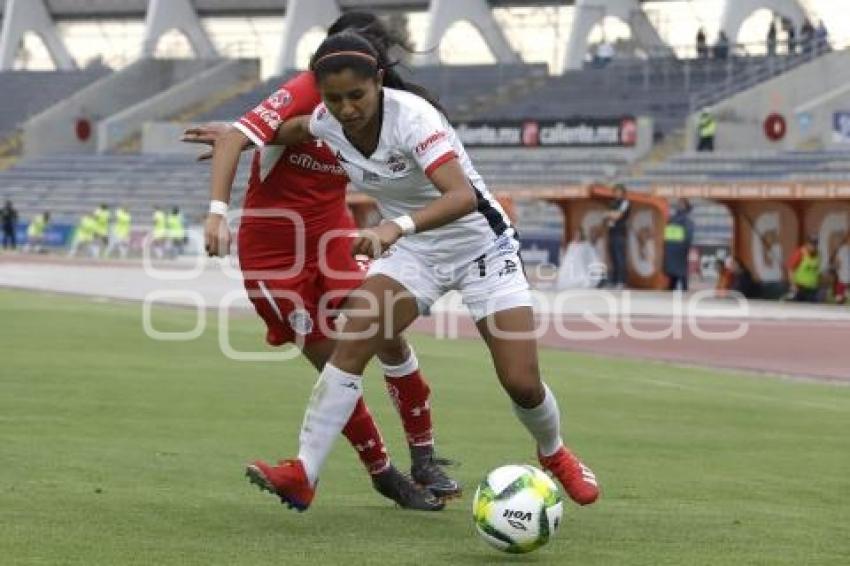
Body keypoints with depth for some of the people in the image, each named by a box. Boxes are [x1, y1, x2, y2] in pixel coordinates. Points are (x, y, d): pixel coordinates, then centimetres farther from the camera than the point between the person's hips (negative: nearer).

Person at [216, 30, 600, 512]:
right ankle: (303, 475, -18)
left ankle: (554, 454, 25)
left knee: (522, 383, -8)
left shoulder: (412, 117, -31)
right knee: (351, 343, -18)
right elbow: (295, 129, 16)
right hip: (413, 251, 5)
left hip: (480, 245, -5)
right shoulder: (327, 121, -12)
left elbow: (463, 196, -45)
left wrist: (398, 227, -59)